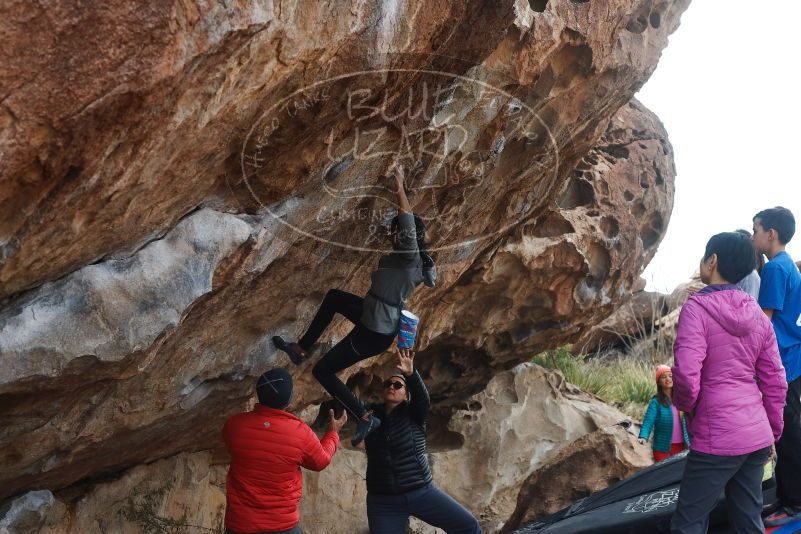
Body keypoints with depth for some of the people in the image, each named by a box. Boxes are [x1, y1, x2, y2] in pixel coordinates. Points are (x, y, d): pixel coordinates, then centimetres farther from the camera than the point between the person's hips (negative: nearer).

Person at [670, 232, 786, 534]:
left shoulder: (697, 308, -11)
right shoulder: (758, 315, 8)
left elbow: (686, 375, -19)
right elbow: (775, 381, 11)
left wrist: (685, 406, 1)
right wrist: (772, 433, 20)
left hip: (717, 438, -7)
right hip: (757, 436, 7)